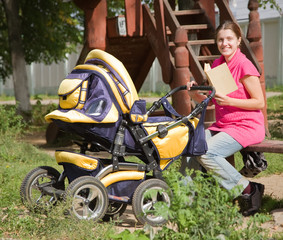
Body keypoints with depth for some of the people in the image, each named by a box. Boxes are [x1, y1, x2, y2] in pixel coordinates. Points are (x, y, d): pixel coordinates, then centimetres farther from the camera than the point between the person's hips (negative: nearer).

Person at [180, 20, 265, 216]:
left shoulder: (244, 66, -11)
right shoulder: (217, 65, 11)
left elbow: (259, 103, -12)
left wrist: (229, 101, -21)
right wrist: (194, 93, -7)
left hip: (246, 126, -7)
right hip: (221, 125, 7)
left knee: (206, 153, -26)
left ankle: (249, 189, -13)